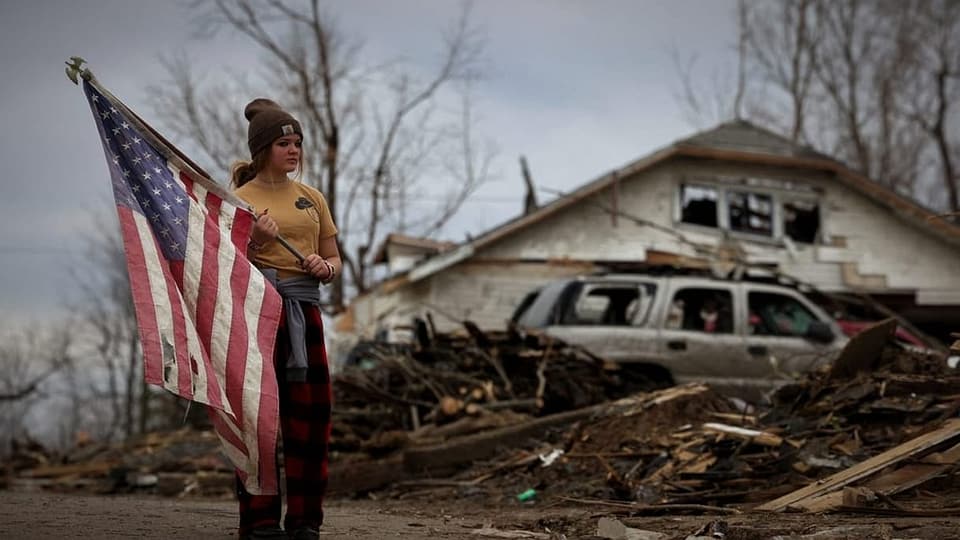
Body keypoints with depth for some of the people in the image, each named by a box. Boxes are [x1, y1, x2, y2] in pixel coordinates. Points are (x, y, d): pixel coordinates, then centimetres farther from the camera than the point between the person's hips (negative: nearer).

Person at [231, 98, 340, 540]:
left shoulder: (312, 198, 15)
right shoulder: (240, 199, 1)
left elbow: (335, 261, 18)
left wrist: (324, 267, -4)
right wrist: (254, 242, -17)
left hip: (304, 308, 5)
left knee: (312, 413, 1)